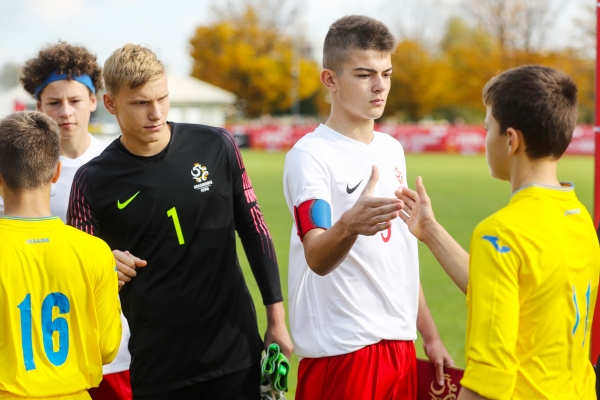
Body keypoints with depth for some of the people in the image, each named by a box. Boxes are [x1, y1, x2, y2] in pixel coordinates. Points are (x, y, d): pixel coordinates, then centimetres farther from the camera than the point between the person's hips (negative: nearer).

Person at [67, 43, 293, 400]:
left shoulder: (216, 147, -1)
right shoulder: (93, 181, -4)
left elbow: (254, 232, 7)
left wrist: (276, 317, 7)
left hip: (236, 354, 1)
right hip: (156, 367, 0)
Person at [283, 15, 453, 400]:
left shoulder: (392, 149, 10)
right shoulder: (311, 155, -13)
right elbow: (317, 258, -26)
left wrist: (430, 335, 17)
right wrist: (348, 226, -46)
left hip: (400, 344, 7)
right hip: (341, 350, -7)